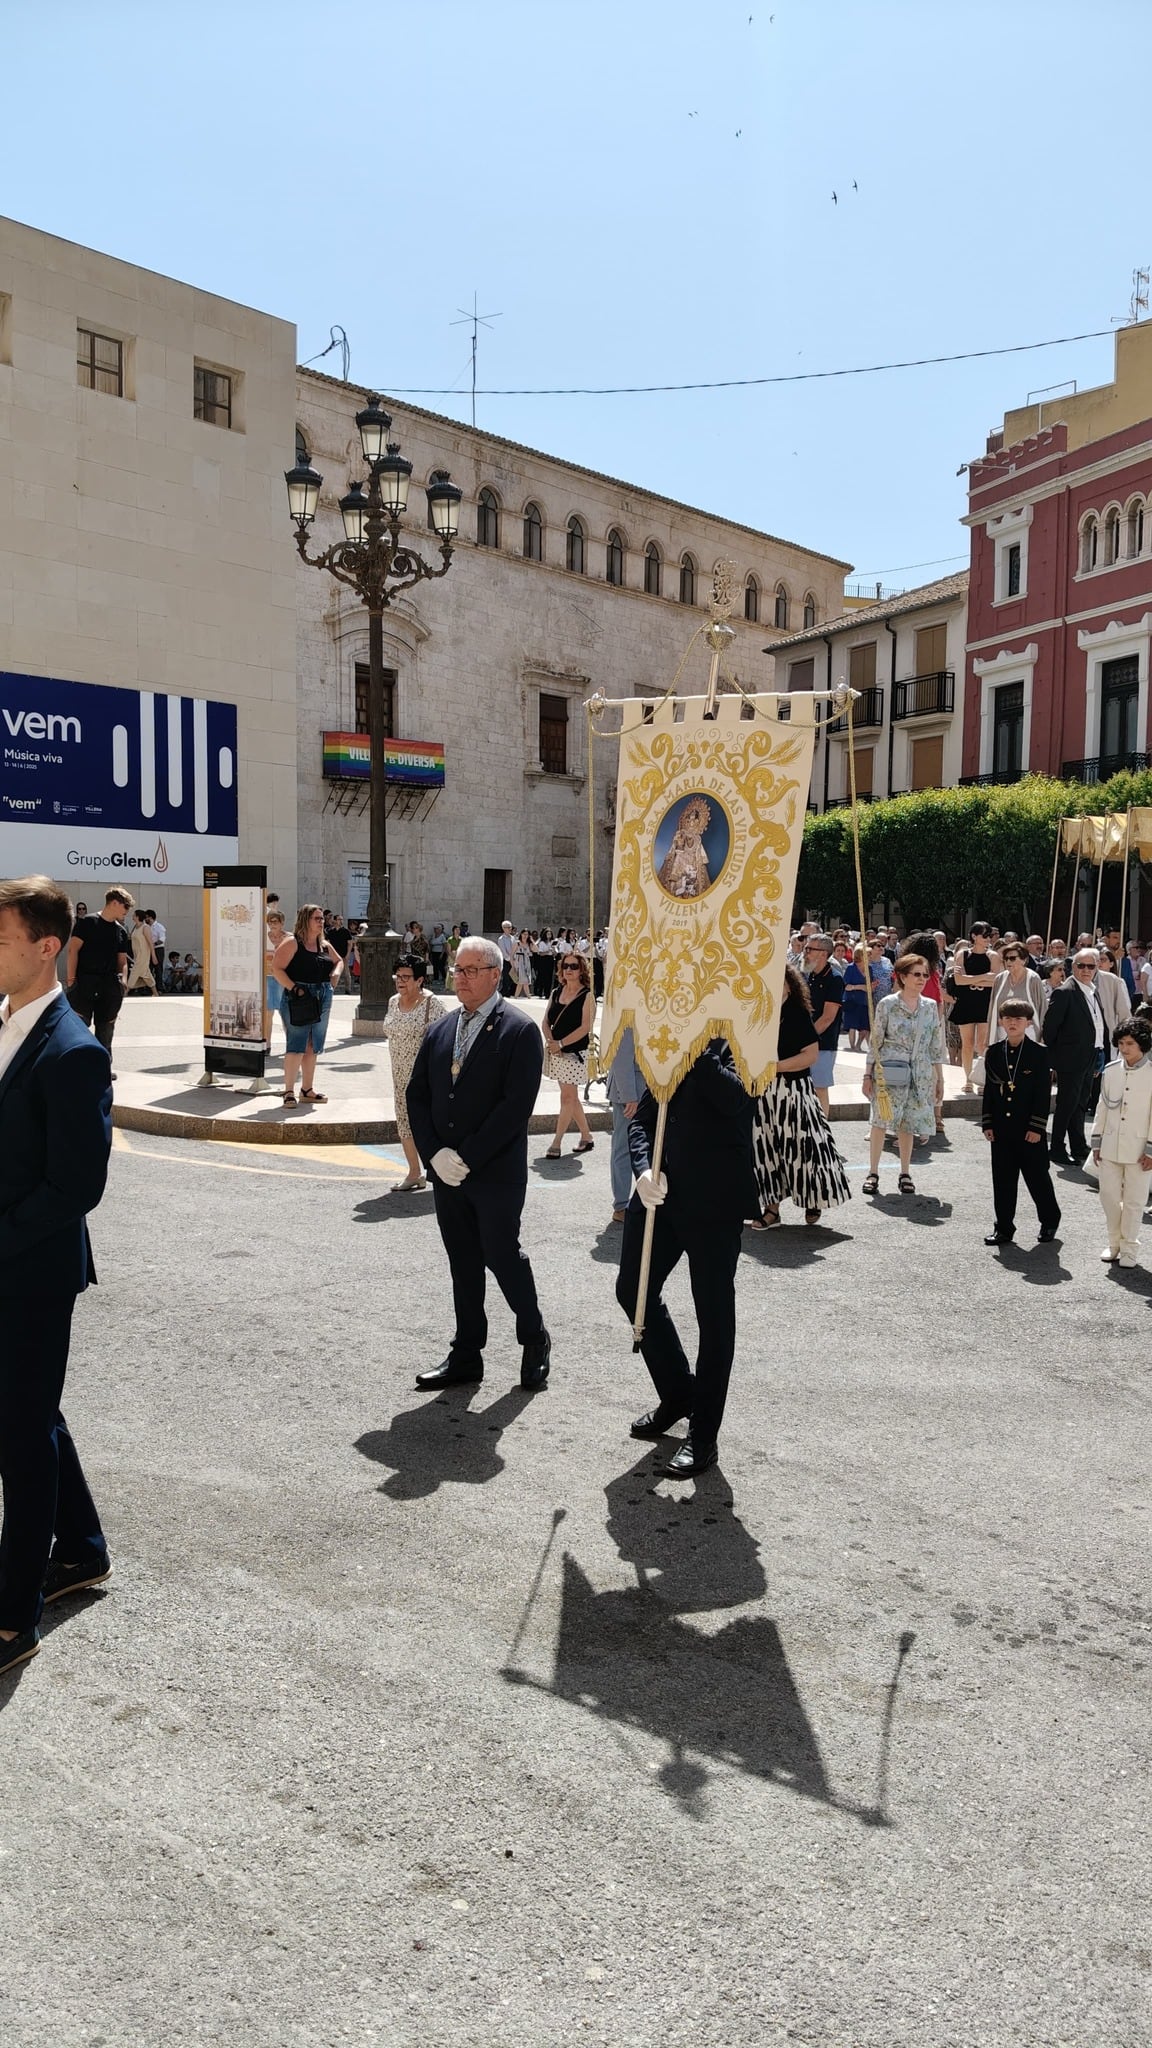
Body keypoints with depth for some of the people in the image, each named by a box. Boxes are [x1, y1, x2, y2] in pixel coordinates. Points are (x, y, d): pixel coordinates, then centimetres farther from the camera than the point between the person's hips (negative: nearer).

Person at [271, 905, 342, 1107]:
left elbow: (339, 961, 30)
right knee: (296, 1047, -9)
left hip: (322, 999, 7)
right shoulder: (292, 943, -7)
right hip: (298, 999, -7)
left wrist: (336, 972, 8)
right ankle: (289, 1091, -4)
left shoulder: (324, 945, 14)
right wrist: (293, 988, -21)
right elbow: (277, 968, -14)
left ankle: (307, 1090, 20)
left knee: (312, 1048, 12)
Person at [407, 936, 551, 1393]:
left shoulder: (519, 1031, -8)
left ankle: (535, 1342, 23)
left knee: (503, 1256, 2)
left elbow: (517, 1105, -16)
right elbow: (417, 1096, 9)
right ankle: (465, 1356, 23)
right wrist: (435, 1154, -6)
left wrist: (468, 1158, -17)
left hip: (497, 1173, -5)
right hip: (446, 1170, 6)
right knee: (463, 1265, 12)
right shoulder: (439, 1031, 11)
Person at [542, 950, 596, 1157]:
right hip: (556, 1052, 6)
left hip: (575, 1052, -6)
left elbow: (585, 1027, -16)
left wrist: (561, 1043, -19)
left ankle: (556, 1143, -4)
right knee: (571, 1097, 13)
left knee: (567, 1098, -6)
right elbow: (545, 1022, 7)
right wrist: (551, 1041, -11)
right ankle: (586, 1137, 25)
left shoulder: (587, 996, -7)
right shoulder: (557, 993, 9)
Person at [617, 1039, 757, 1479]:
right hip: (660, 1193, 7)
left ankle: (703, 1433, 18)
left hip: (714, 1202, -7)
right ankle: (676, 1393, 34)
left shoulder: (735, 1044, -8)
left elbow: (735, 1098, -28)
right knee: (634, 1290, 12)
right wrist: (643, 1169, -10)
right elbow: (641, 1119, 8)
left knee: (713, 1312, 4)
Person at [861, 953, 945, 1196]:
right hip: (888, 1072, -3)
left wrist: (939, 1078, 10)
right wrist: (868, 1075, -3)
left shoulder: (930, 1007, 6)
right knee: (881, 1119, -3)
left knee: (908, 1122, 8)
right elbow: (875, 1042, -1)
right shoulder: (887, 1005, -4)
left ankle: (905, 1173, 19)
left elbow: (936, 1046, 10)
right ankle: (873, 1173, 6)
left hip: (920, 1074, 3)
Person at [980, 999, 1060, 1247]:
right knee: (1003, 1180, 8)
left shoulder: (1039, 1054, -6)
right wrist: (987, 1123, 3)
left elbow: (1043, 1094, -7)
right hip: (1001, 1129, 3)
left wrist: (1037, 1127, -12)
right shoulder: (993, 1053, 5)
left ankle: (1050, 1221, 26)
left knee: (1037, 1177, 7)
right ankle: (1004, 1228, 16)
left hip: (1030, 1130, -3)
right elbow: (989, 1090, 8)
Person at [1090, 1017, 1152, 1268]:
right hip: (1110, 1146, 4)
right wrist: (1097, 1141, 10)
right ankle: (1114, 1242, 24)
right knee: (1108, 1196, 7)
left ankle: (1129, 1247, 19)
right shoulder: (1110, 1071, 4)